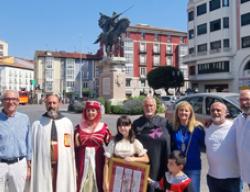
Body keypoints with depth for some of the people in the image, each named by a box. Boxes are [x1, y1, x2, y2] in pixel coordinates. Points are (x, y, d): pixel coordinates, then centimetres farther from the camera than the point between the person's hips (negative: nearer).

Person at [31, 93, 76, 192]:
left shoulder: (68, 123, 2)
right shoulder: (37, 124, -1)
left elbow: (72, 147, 4)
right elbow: (32, 147, 0)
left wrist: (73, 168, 4)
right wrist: (31, 168, 0)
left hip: (63, 166, 1)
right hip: (43, 166, -1)